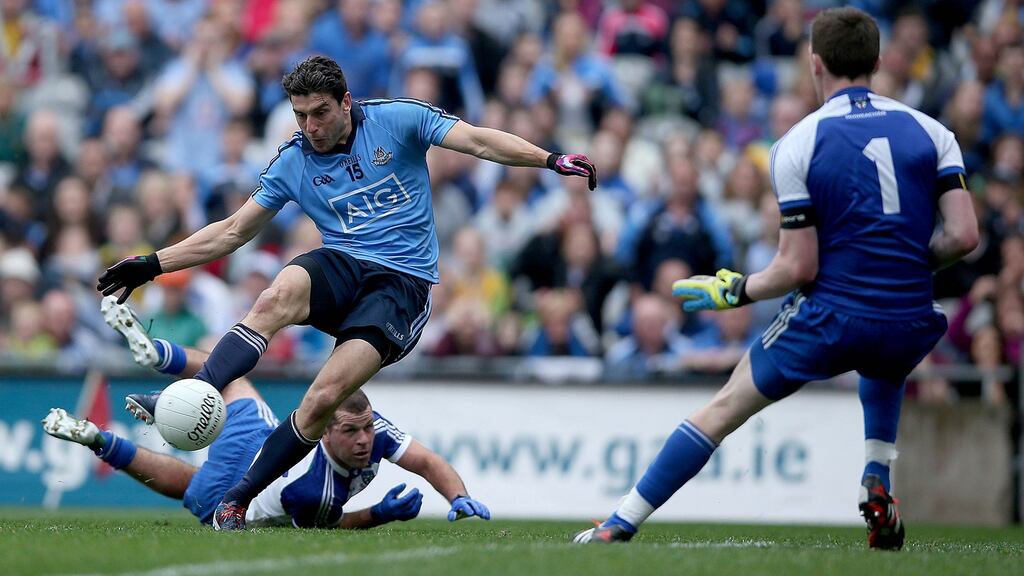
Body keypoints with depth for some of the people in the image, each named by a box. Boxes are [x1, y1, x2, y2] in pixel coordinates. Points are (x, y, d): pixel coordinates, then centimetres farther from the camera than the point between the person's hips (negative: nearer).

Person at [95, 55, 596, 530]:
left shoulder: (397, 120, 1)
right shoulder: (292, 162, 9)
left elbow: (479, 141, -3)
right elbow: (233, 231, 15)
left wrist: (550, 159, -16)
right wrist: (153, 264, 9)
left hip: (403, 282, -3)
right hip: (340, 268, 3)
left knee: (324, 398, -23)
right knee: (278, 297, -35)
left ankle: (237, 501, -15)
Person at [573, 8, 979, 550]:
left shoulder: (798, 144, -6)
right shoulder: (931, 132, 3)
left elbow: (798, 268, -10)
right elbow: (963, 235, -4)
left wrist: (734, 291, 6)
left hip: (829, 316, -3)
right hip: (910, 324, 3)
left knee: (725, 408, 11)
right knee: (882, 371, 40)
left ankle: (619, 525, 12)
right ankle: (876, 489, 21)